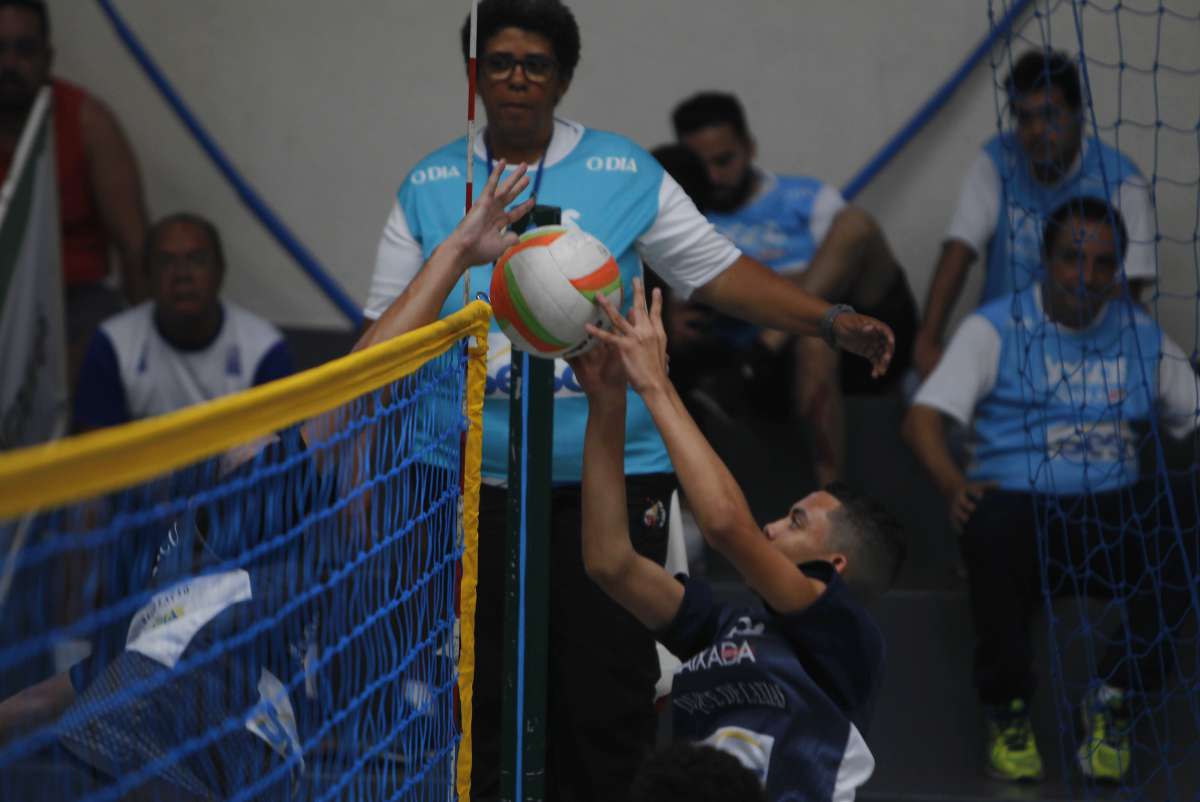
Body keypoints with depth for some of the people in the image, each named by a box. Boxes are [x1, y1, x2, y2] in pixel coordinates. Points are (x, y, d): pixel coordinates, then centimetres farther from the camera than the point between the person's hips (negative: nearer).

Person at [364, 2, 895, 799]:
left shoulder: (626, 174, 2)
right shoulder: (429, 187, 5)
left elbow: (719, 270, 3)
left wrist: (833, 320, -9)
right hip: (474, 486, 1)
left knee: (609, 699, -1)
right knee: (478, 699, 5)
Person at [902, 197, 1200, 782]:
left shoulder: (1143, 336, 15)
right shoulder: (996, 328, 6)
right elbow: (923, 418, -2)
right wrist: (953, 485, -22)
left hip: (1115, 518, 2)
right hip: (1024, 509, -2)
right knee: (994, 520, -39)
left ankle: (1115, 700, -16)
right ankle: (1007, 708, -16)